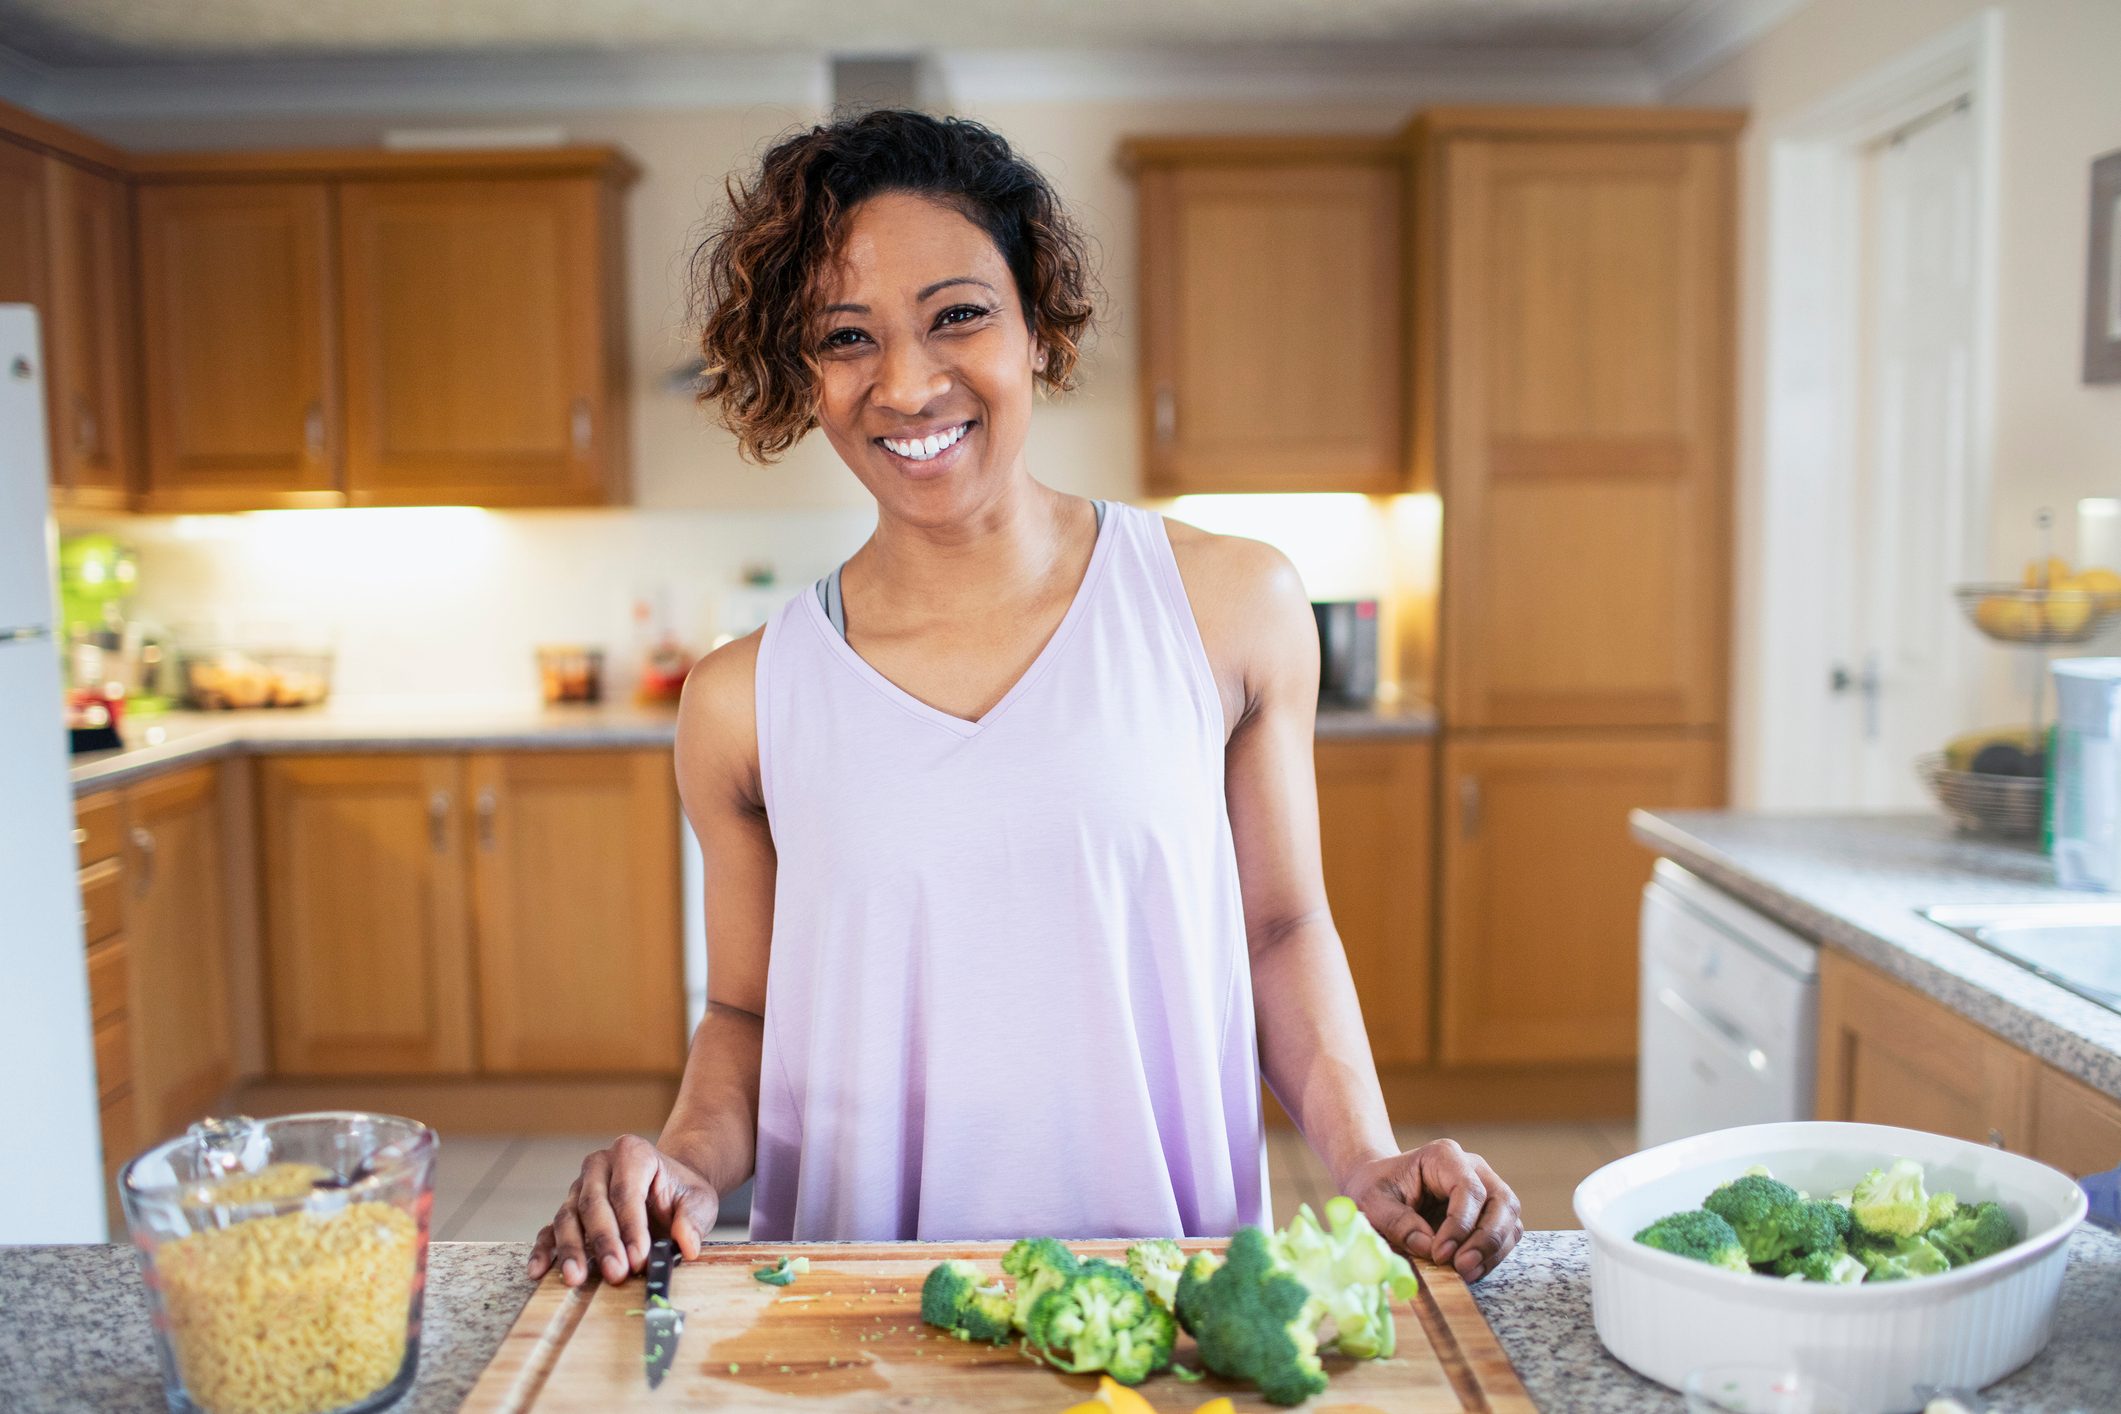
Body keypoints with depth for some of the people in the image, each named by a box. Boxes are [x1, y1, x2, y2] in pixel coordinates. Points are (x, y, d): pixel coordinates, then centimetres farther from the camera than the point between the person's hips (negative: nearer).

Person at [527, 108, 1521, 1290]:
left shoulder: (1233, 608, -1)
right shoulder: (744, 703, -1)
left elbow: (1281, 927, 8)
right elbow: (745, 1012, 10)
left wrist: (1369, 1162, -3)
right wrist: (688, 1166, -8)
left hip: (1175, 1279, 0)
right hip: (863, 1304, 1)